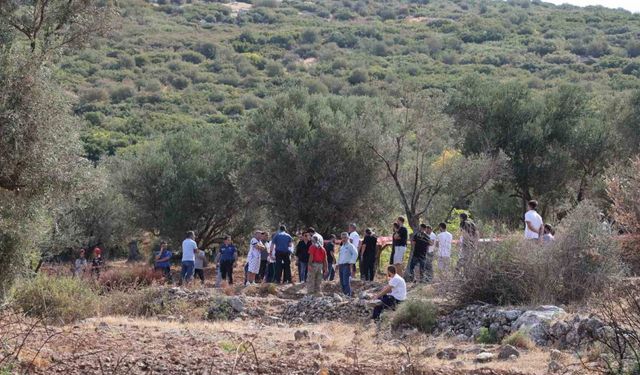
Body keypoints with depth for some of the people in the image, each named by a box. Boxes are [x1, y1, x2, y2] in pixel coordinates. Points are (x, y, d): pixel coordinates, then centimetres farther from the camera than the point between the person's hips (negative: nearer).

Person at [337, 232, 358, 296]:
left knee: (346, 282, -14)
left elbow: (355, 254, -14)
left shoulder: (350, 246, -2)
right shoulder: (341, 247, 21)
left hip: (347, 265, -8)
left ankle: (348, 295, -16)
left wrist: (351, 263, -16)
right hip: (341, 266, 8)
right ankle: (344, 295, 12)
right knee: (342, 283, 7)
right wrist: (338, 266, 18)